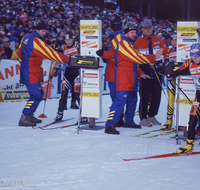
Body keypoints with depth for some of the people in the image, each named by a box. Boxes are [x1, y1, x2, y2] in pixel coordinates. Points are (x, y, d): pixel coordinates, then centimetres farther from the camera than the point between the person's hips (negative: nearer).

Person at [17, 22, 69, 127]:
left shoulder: (26, 38, 10)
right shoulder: (36, 41, -18)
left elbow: (20, 52, 20)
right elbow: (51, 53, -21)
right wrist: (67, 59, -20)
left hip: (25, 70, 10)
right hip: (31, 73, -10)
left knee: (39, 93, 17)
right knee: (36, 96, -10)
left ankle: (30, 116, 23)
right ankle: (24, 119, -10)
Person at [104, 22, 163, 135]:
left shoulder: (129, 44, 21)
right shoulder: (124, 44, -13)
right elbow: (137, 58, -19)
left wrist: (140, 73, 18)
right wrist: (154, 57, -14)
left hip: (130, 78, 11)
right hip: (123, 78, -11)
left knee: (131, 101, 18)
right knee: (120, 100, -17)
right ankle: (110, 125, -21)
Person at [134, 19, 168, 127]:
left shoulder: (159, 41, 9)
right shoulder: (137, 43, 4)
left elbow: (166, 53, 10)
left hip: (157, 71, 3)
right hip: (144, 72, -3)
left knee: (156, 95, 5)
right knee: (144, 95, -6)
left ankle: (152, 116, 19)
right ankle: (143, 118, 1)